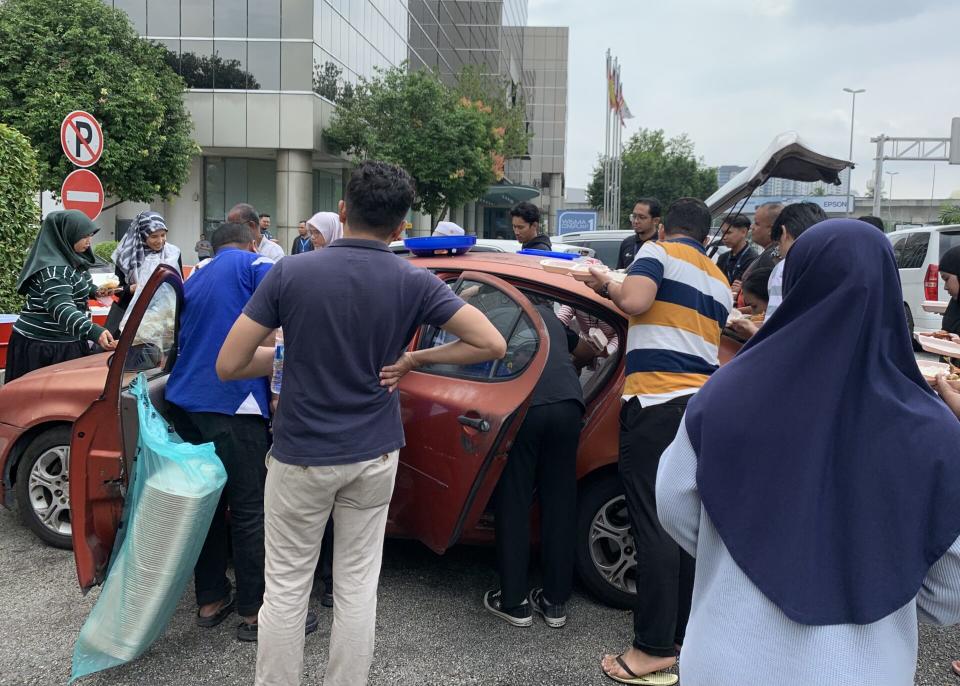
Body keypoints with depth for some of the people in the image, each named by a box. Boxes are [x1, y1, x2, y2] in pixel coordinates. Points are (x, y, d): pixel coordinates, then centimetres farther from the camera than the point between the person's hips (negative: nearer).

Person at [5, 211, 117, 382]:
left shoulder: (69, 258, 7)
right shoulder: (53, 267, -22)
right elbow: (62, 308, -36)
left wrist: (94, 291, 8)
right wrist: (94, 331, -50)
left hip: (67, 342, 9)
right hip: (42, 347, -9)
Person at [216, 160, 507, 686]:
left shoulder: (290, 273, -12)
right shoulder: (414, 283, -8)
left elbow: (228, 365, -10)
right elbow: (491, 344, -11)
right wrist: (413, 359, -1)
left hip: (301, 455, -1)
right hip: (374, 455, 2)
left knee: (286, 587, 13)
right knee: (357, 587, 14)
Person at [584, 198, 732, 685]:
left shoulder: (658, 251, 2)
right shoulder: (720, 283, 22)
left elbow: (634, 301, -16)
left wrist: (606, 285, 5)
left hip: (656, 402, -7)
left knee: (653, 525, -5)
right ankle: (685, 632, 21)